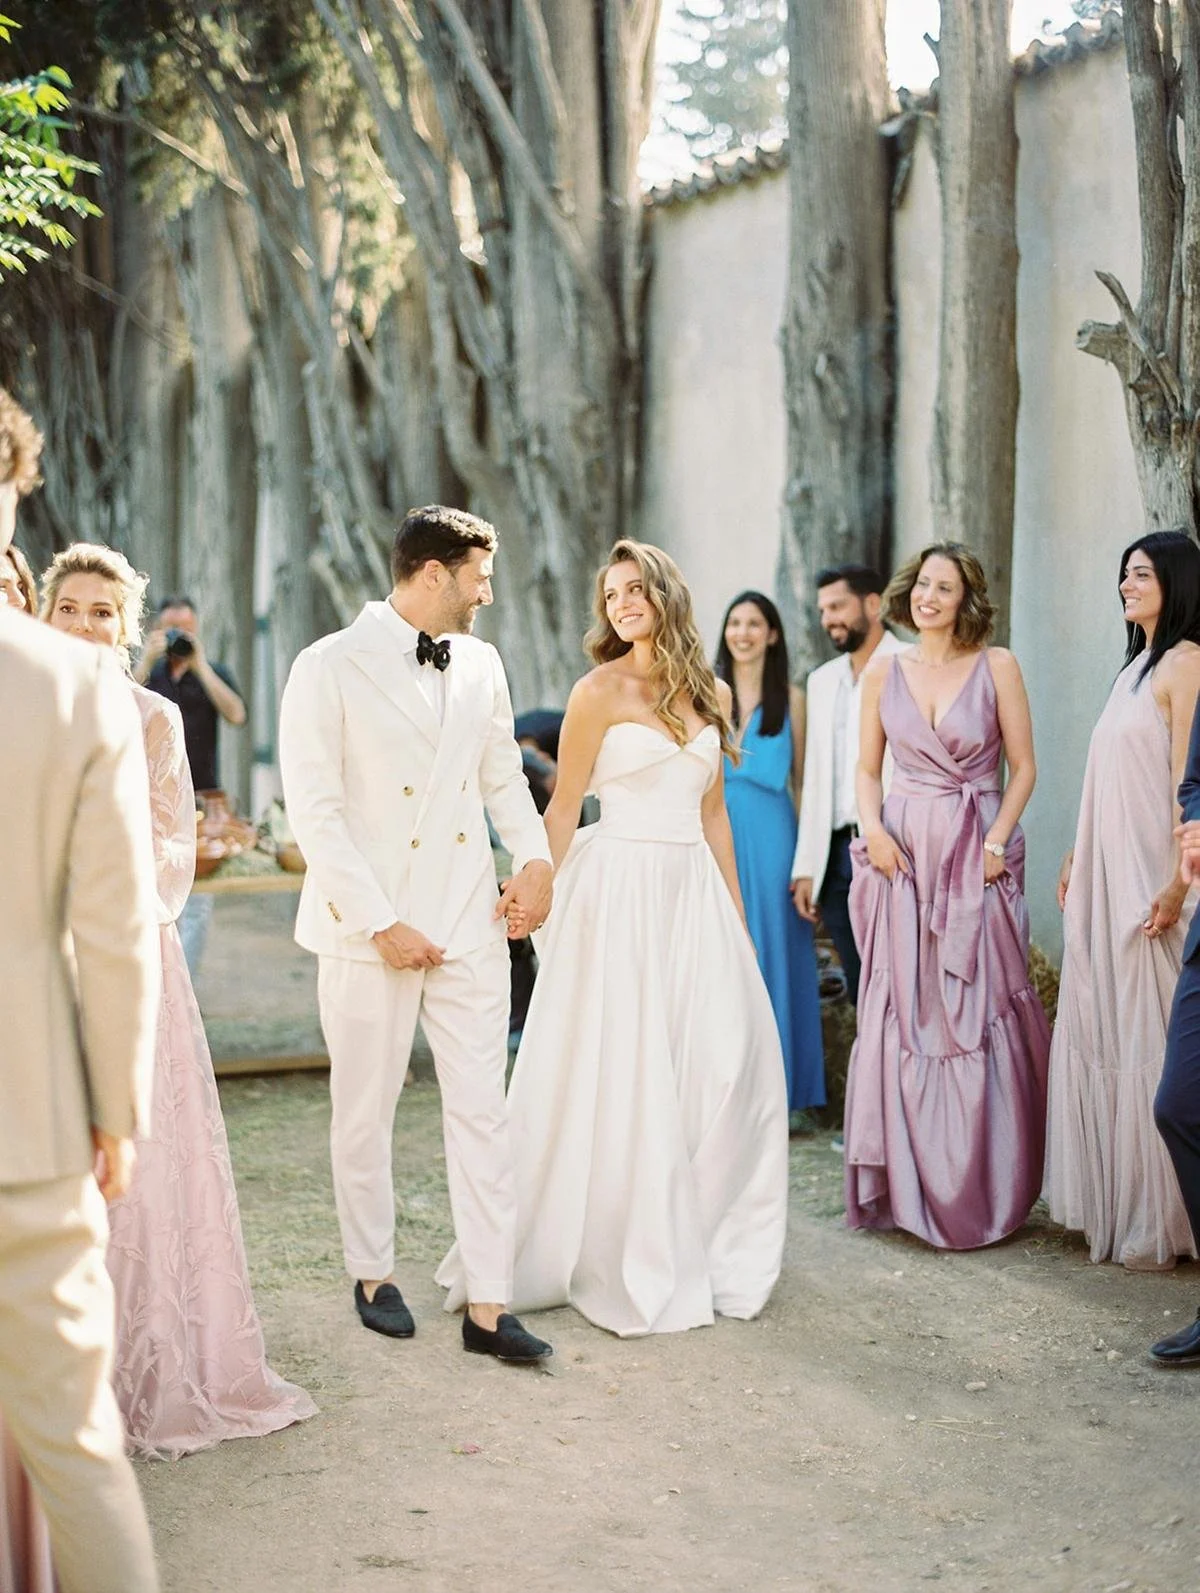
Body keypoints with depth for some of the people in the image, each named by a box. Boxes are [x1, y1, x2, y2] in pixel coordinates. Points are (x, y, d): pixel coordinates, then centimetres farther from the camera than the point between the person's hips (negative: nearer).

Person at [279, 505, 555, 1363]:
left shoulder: (481, 664, 9)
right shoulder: (330, 668, -9)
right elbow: (315, 811, -12)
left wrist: (534, 857, 1)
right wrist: (381, 923, -15)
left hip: (470, 924, 4)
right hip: (371, 929, -4)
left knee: (483, 1110, 2)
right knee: (366, 1112, 10)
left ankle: (488, 1306, 6)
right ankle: (374, 1274, 29)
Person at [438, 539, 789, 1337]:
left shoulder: (710, 694, 12)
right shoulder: (602, 690, -3)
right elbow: (563, 810, -4)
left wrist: (738, 919, 14)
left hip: (694, 890, 6)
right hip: (619, 888, -5)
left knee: (726, 1065, 5)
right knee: (617, 1076, -2)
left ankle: (708, 1248, 22)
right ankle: (625, 1265, 11)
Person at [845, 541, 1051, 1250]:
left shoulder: (997, 666, 0)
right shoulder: (884, 671, 8)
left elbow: (1023, 766, 1)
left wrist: (996, 843, -10)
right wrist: (873, 829, -4)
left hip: (977, 857, -2)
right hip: (904, 853, 2)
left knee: (977, 1014, -1)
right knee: (901, 1015, 1)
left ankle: (980, 1188, 10)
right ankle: (907, 1183, 11)